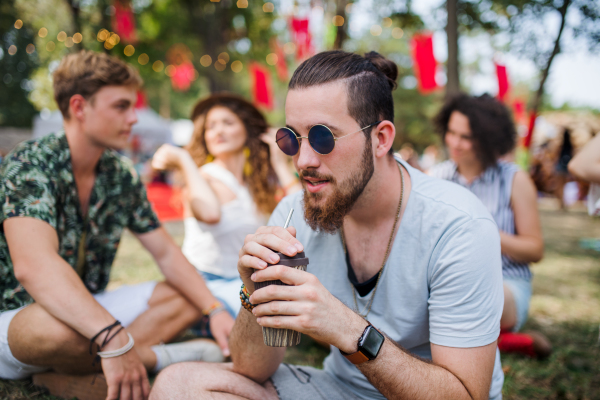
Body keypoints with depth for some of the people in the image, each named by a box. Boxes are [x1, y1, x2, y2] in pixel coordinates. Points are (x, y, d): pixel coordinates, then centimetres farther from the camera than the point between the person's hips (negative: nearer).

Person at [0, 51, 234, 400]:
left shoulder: (121, 174, 0)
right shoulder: (30, 167, -21)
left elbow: (167, 254, 3)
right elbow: (34, 266, -38)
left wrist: (216, 310, -12)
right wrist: (112, 336, -50)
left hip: (86, 310, 7)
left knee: (190, 296, 0)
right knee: (58, 328, -40)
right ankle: (158, 356, -13)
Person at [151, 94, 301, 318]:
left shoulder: (260, 179, 8)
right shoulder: (204, 178, -9)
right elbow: (210, 213, -35)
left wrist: (281, 166, 0)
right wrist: (184, 160, -23)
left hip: (245, 281, 6)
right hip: (205, 283, -6)